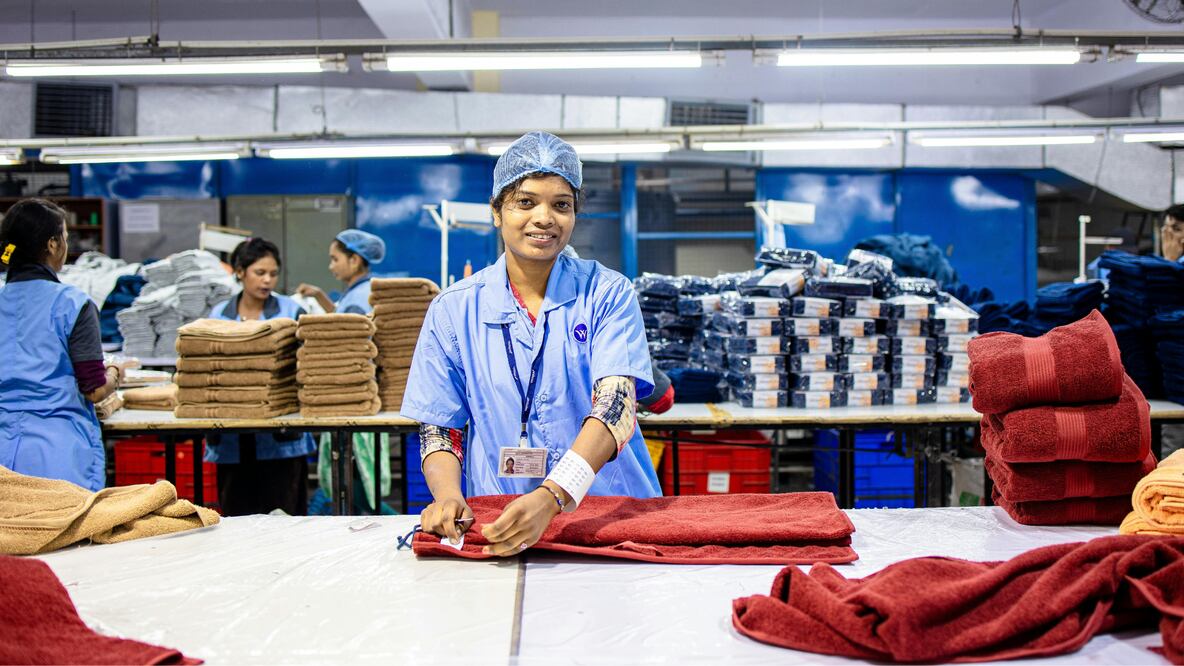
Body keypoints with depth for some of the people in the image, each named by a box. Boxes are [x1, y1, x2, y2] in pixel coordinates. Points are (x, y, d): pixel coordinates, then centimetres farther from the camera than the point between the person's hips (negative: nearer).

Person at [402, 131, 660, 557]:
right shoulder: (454, 309, 5)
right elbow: (439, 429, 7)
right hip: (497, 521, 2)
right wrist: (448, 496, -16)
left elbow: (616, 410, -14)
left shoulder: (607, 294, 0)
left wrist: (550, 498, -31)